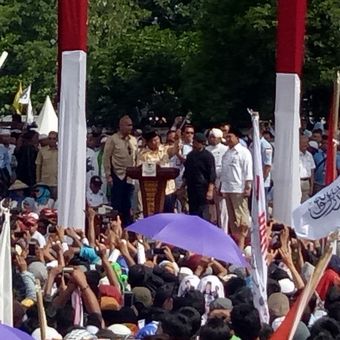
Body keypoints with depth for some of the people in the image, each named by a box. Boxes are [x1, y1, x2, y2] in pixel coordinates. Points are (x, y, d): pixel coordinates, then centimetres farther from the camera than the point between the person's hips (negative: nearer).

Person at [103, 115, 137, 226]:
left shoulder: (133, 140, 11)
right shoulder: (113, 139, -3)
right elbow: (106, 158, -5)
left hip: (130, 176, 5)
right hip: (117, 175, -5)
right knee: (117, 204, -2)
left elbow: (136, 158, 15)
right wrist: (108, 175, -10)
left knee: (127, 204, 8)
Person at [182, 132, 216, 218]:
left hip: (202, 189, -7)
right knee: (192, 212, 8)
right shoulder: (190, 155, 14)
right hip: (191, 188, 7)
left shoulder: (208, 156, -6)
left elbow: (212, 174, -11)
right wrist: (183, 185, 18)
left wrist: (210, 190, -17)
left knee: (202, 214, -10)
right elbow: (186, 172, 23)